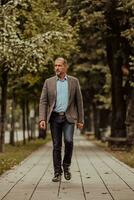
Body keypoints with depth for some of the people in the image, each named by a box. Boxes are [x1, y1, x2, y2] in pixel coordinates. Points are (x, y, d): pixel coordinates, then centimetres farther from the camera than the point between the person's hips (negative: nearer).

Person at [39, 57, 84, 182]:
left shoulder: (74, 81, 6)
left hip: (69, 117, -1)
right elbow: (43, 101, 3)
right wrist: (42, 119, -9)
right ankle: (57, 172, 11)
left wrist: (80, 120, 4)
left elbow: (79, 101, 8)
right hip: (54, 117, 1)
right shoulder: (48, 82, 6)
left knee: (68, 140, -19)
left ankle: (66, 166, 3)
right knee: (56, 146, 2)